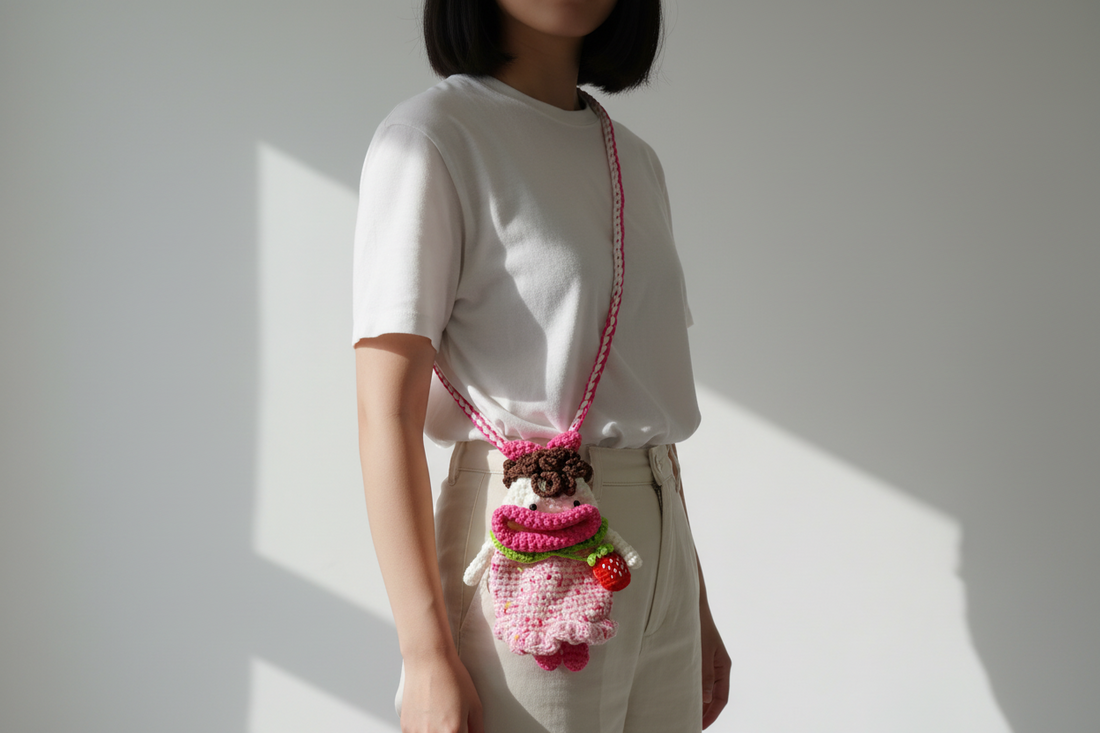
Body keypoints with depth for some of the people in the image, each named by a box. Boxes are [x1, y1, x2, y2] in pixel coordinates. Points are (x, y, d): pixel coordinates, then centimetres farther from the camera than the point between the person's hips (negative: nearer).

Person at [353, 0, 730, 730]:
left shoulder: (636, 159, 13)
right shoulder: (433, 136, -8)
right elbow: (387, 412, -14)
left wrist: (696, 603, 15)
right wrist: (427, 658, -19)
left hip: (658, 554, 6)